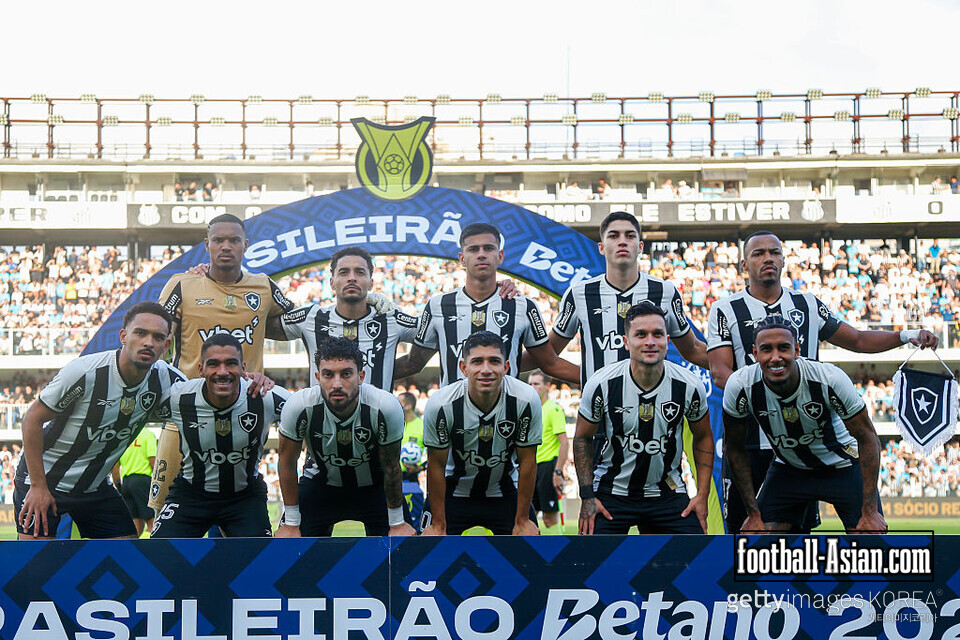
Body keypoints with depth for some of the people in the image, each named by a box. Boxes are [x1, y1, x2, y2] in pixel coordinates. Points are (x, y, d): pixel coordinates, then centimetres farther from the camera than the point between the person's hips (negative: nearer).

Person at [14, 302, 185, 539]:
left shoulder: (166, 380, -12)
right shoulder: (85, 371, -25)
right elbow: (33, 418, -16)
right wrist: (38, 486, -17)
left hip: (95, 485, 5)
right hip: (44, 477, -4)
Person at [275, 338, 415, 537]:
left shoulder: (386, 407, -32)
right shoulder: (299, 407, -30)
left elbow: (391, 467, -16)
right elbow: (287, 461, -13)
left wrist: (396, 523, -5)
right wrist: (291, 523, -6)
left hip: (374, 484, 0)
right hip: (321, 482, 1)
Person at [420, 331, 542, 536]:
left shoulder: (526, 400, -23)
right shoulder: (440, 404, -25)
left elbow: (527, 461, -12)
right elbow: (437, 465, -14)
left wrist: (522, 521, -8)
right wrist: (438, 525, -10)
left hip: (505, 491, 1)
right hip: (454, 491, -1)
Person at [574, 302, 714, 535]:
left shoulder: (689, 386, -11)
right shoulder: (602, 384, -14)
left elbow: (703, 438, 7)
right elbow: (583, 438, 0)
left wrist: (702, 495, 2)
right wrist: (587, 497, -5)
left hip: (667, 492, 1)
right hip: (611, 490, -1)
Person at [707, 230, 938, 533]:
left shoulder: (808, 306, 11)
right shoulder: (726, 310, 1)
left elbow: (857, 340, 16)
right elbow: (720, 371, -8)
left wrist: (906, 335, 1)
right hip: (747, 439, -3)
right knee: (741, 529, 2)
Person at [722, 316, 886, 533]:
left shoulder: (830, 379, -29)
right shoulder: (739, 387, -24)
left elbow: (867, 438, -17)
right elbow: (735, 448, -7)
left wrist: (870, 513, -18)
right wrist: (754, 514, -7)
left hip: (842, 465, -2)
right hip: (788, 468, 2)